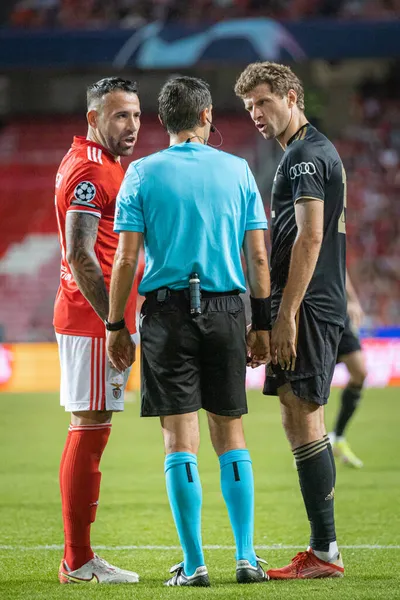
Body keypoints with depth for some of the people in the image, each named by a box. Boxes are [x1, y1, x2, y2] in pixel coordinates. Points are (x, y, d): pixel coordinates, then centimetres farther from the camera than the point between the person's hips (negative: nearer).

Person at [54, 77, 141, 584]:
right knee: (90, 430, -8)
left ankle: (78, 558, 15)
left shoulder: (103, 166, 20)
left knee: (90, 432, 11)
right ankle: (79, 561, -6)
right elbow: (81, 258, -20)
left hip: (98, 317, 11)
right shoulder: (89, 171, -13)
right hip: (92, 319, -11)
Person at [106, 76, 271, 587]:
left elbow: (126, 258, -5)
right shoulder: (237, 170, 5)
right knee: (230, 435, 10)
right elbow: (257, 256, 4)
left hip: (168, 311, -2)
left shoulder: (142, 173, -1)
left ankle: (194, 564, -2)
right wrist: (262, 324, 11)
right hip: (225, 310, 2)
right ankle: (246, 556, 6)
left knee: (181, 441, -1)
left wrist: (115, 325, 2)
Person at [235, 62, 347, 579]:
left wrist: (286, 315, -21)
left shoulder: (305, 155, -11)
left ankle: (324, 551, -10)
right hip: (320, 305, 10)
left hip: (307, 305, -10)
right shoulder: (315, 152, 21)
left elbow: (310, 236, -19)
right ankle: (324, 550, 12)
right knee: (303, 420, 10)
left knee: (301, 417, -10)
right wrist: (279, 313, 23)